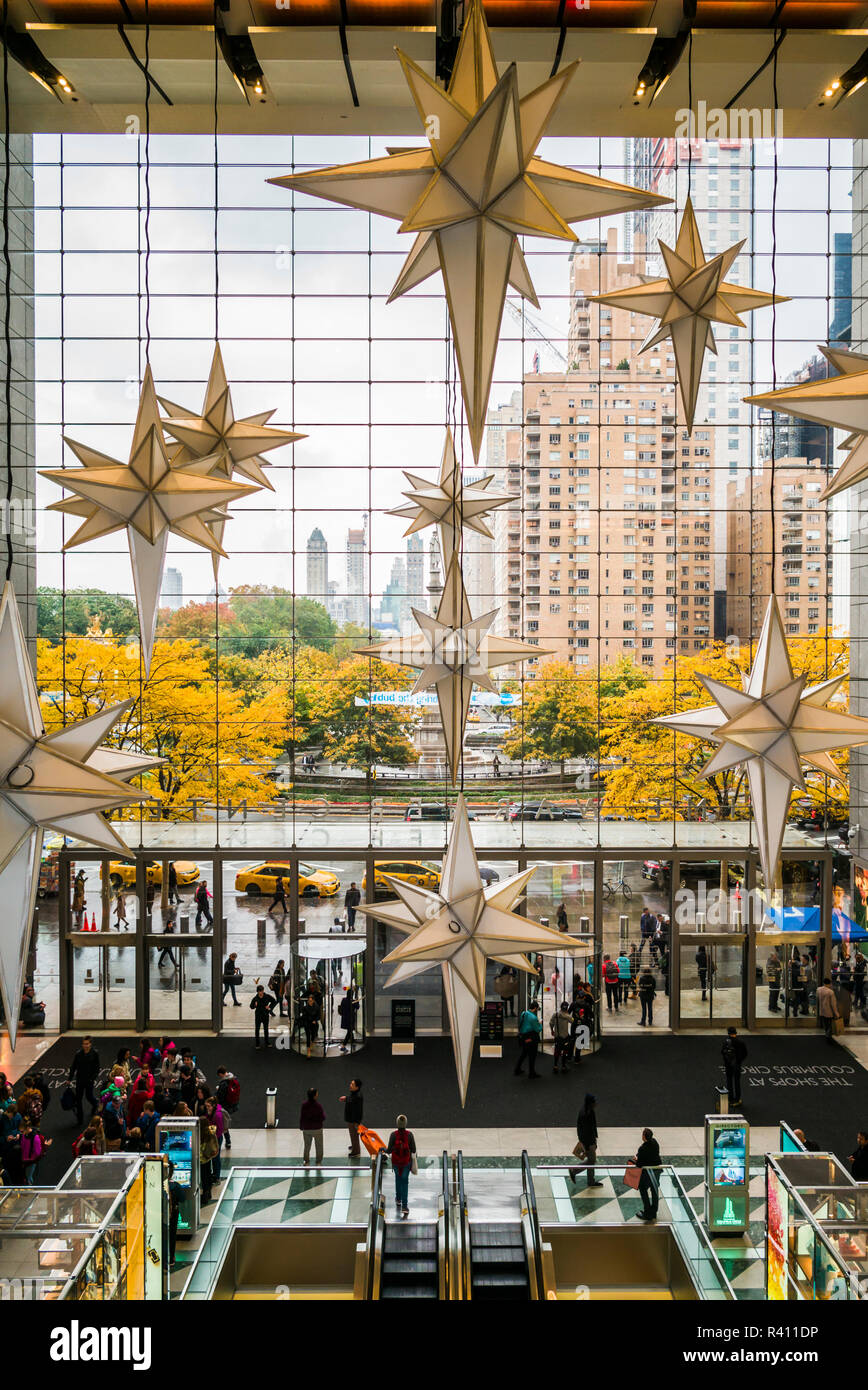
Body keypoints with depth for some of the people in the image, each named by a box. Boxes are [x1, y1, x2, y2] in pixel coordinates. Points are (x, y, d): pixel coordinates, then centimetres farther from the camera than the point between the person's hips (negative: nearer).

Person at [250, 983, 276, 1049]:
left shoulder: (267, 997, -9)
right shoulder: (255, 998, -12)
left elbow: (274, 1001, 5)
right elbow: (251, 1006, -3)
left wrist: (270, 1006, -6)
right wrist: (254, 1005, -24)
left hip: (265, 1015, 1)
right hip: (258, 1015, -1)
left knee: (266, 1029, 10)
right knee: (257, 1029, 4)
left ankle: (267, 1043, 22)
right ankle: (257, 1044, 13)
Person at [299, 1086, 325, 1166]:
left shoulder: (304, 1104, -14)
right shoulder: (318, 1105, -22)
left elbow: (301, 1117, -6)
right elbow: (322, 1118, -15)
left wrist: (301, 1126, 9)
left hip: (306, 1129, 3)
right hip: (317, 1129, -3)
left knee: (307, 1146, 20)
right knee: (318, 1146, 15)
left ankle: (306, 1161, 29)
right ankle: (318, 1162, 22)